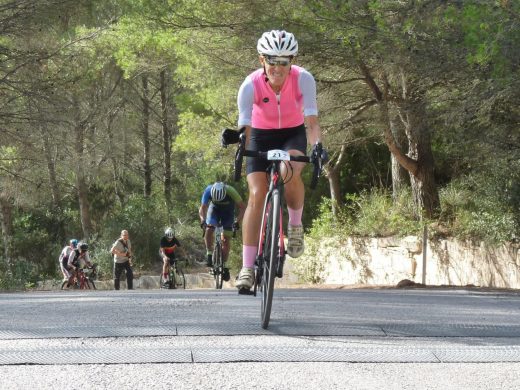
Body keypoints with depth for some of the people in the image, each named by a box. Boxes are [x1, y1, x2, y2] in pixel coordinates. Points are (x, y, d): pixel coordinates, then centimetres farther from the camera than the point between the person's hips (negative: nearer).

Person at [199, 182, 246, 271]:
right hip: (214, 209, 1)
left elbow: (242, 207, -28)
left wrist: (237, 221, -41)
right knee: (209, 230, -24)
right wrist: (203, 220, -44)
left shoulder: (231, 192, -36)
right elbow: (202, 208, -26)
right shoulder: (208, 191, -33)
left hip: (228, 211, -1)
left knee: (226, 239, -6)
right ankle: (209, 254, -10)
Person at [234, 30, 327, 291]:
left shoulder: (303, 80, -25)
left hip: (293, 134, 0)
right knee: (257, 195, -15)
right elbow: (245, 125, -30)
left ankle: (295, 225, -4)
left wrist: (316, 146, -46)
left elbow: (311, 119, -29)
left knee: (290, 173, -33)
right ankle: (247, 267, -12)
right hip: (261, 135, 0)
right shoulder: (251, 85, -26)